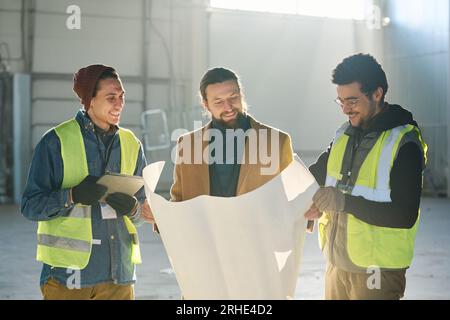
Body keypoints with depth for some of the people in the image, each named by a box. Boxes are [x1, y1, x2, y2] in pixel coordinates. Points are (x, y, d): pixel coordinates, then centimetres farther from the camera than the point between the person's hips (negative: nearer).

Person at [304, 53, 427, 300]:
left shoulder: (404, 143, -15)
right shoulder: (344, 134, 6)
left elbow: (405, 215, -21)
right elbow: (317, 173, 17)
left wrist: (345, 201, -26)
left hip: (377, 271, -6)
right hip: (337, 263, 6)